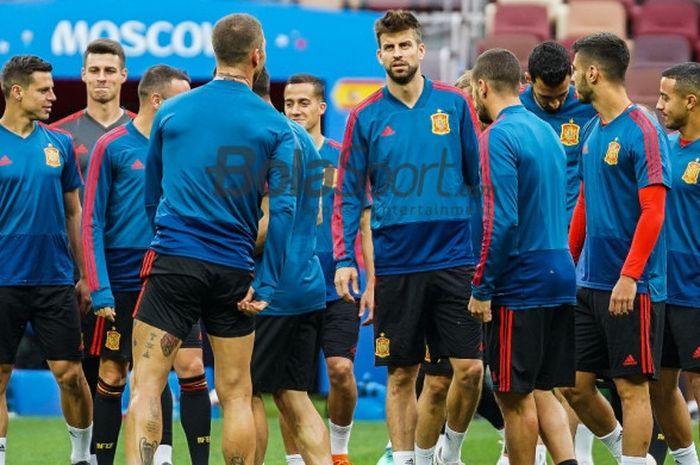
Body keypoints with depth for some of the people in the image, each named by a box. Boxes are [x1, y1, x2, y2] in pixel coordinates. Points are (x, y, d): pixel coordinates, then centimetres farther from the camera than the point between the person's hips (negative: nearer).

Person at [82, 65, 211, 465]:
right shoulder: (112, 147, -5)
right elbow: (93, 224, -6)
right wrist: (100, 290, -12)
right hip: (123, 286, -3)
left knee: (191, 368, -7)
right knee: (112, 376, 4)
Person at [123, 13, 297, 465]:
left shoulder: (170, 113, 6)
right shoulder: (275, 126, 2)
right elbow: (283, 208, -6)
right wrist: (267, 285, -4)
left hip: (173, 262, -1)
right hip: (234, 272, 1)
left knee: (147, 386, -4)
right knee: (237, 394, 8)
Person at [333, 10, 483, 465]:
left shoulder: (453, 104, 3)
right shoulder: (366, 117, 2)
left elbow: (478, 178, 8)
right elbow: (349, 194, 5)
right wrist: (344, 260, -4)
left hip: (454, 259, 0)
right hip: (396, 267, 0)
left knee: (470, 368, -5)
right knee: (402, 376, 4)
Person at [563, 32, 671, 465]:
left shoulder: (642, 130, -12)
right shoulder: (592, 130, 13)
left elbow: (653, 211, -17)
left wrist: (629, 276, -22)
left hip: (631, 287, -8)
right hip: (590, 283, 8)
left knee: (632, 386, -3)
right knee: (574, 384, 9)